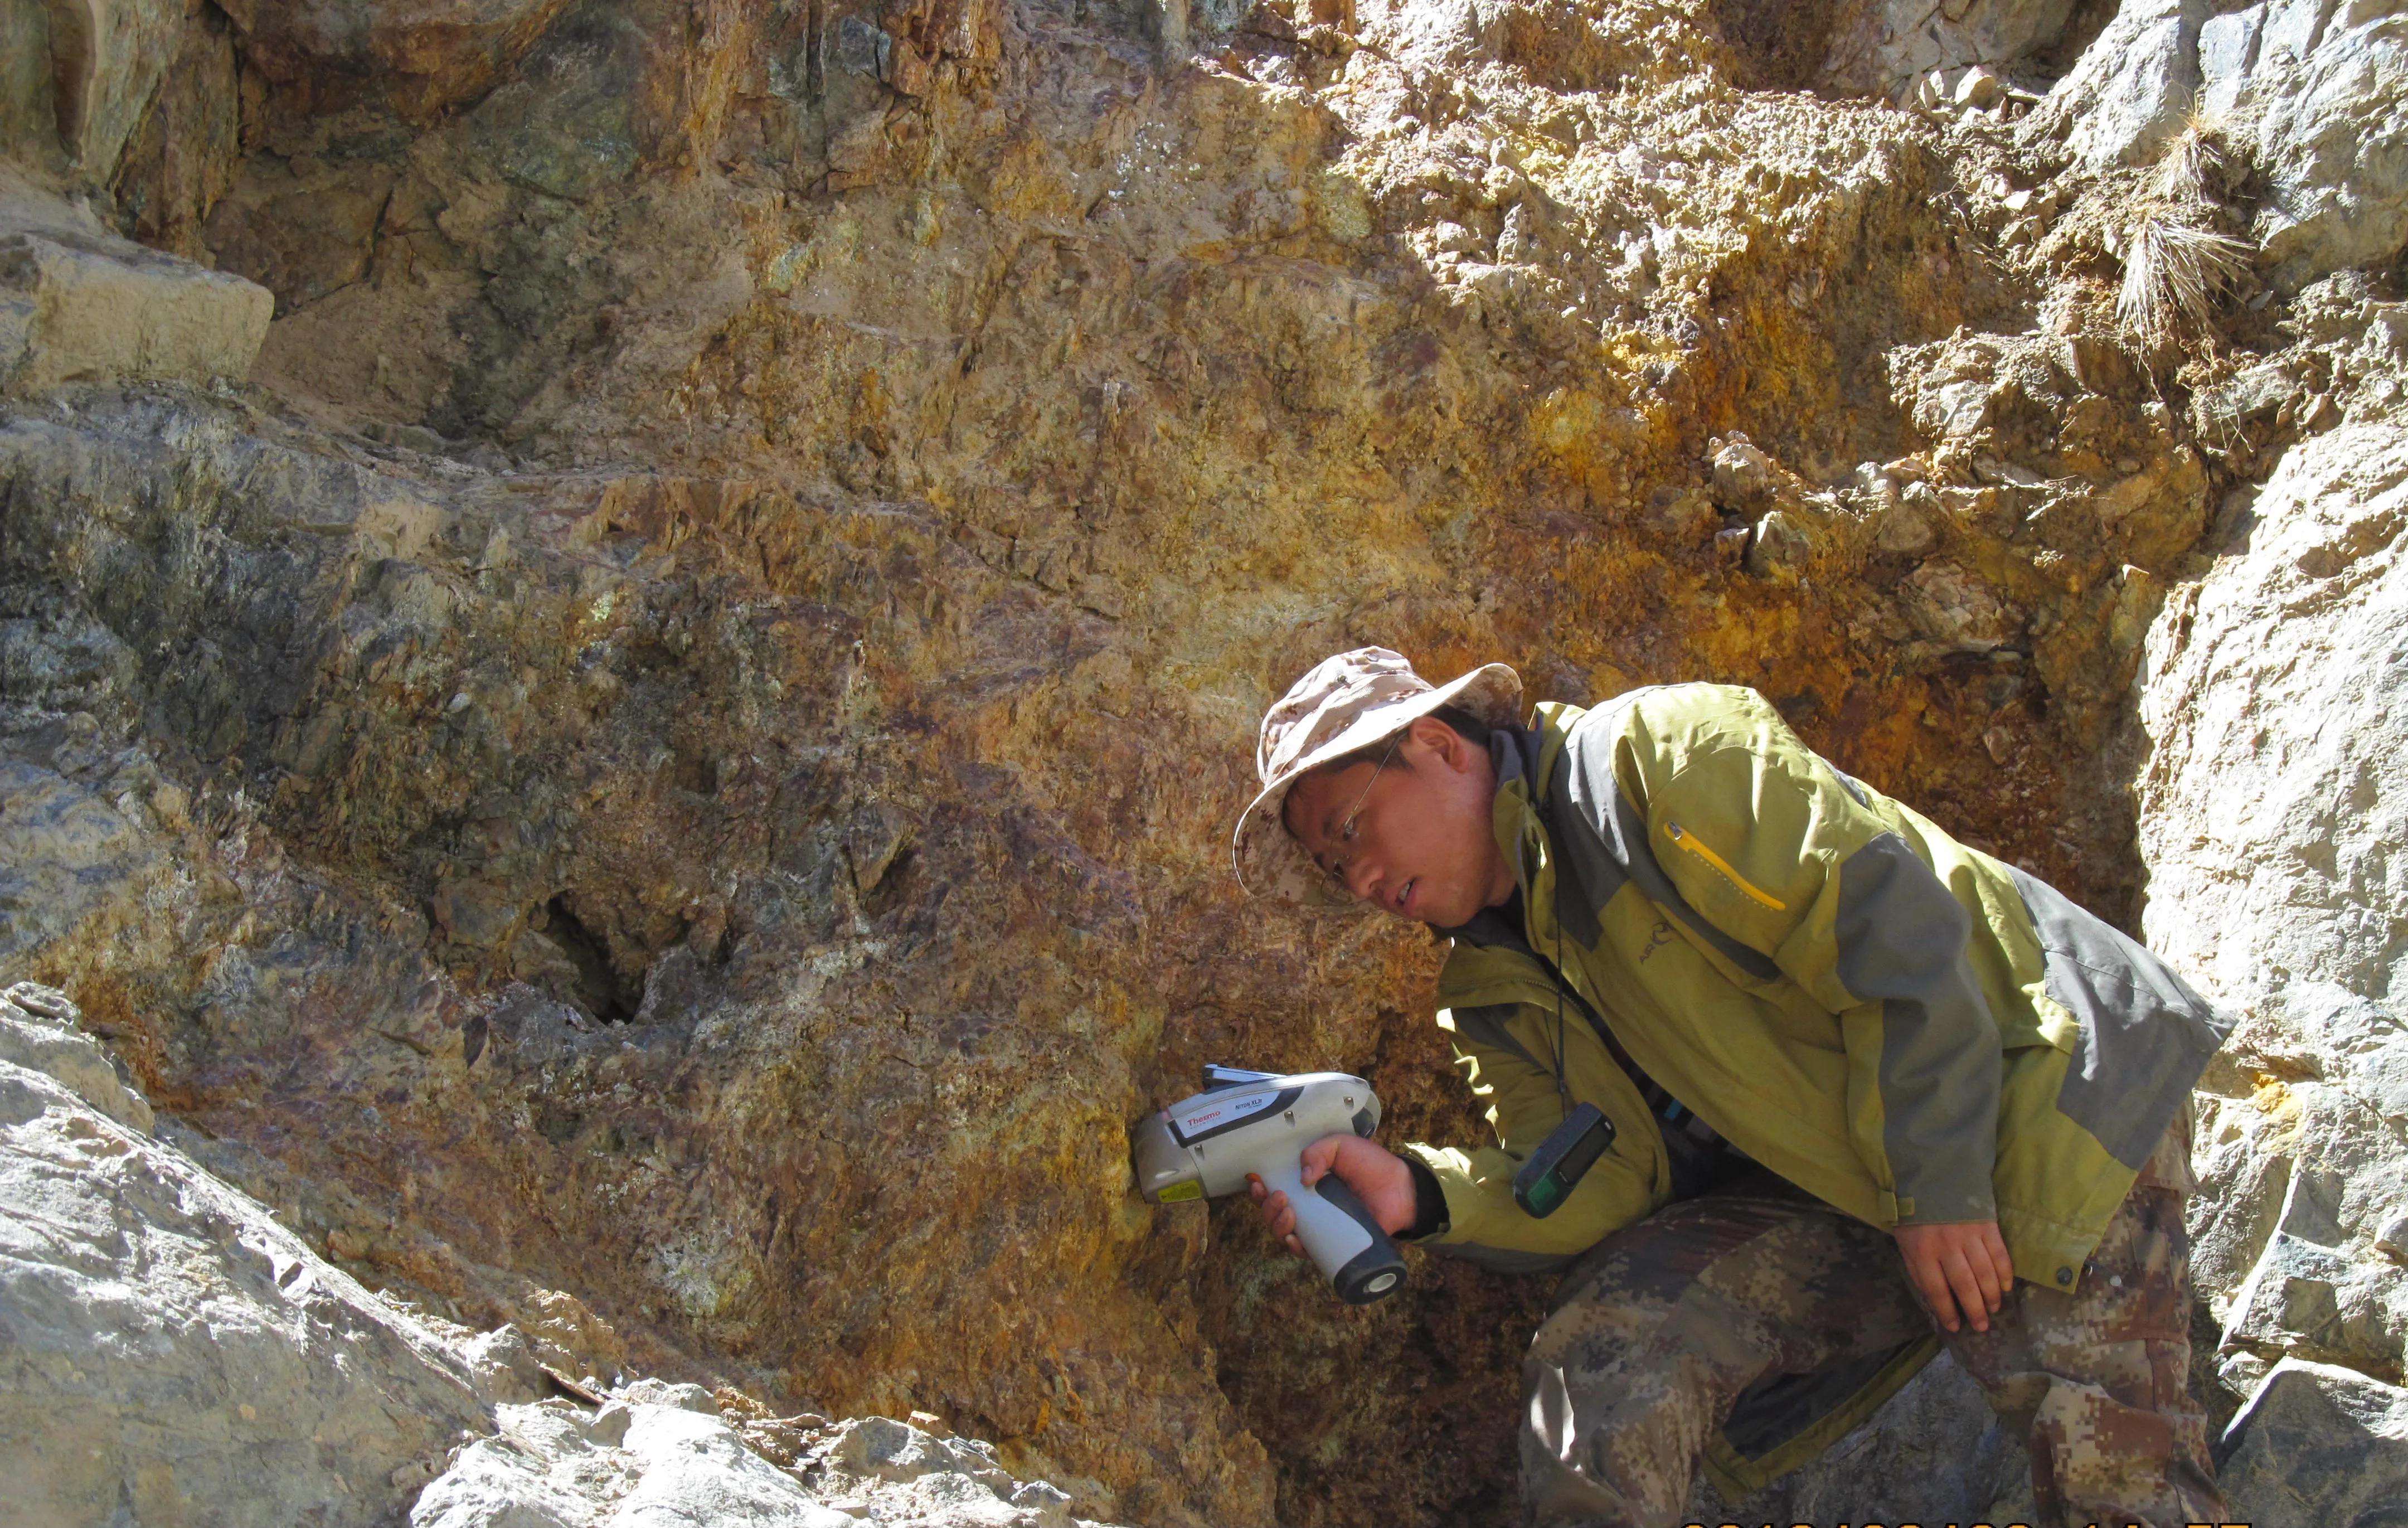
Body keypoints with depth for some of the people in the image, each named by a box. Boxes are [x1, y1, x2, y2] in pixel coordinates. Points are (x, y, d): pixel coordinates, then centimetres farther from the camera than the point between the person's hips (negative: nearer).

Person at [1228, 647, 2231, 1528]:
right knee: (1602, 1358, -14)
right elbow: (1604, 1181, -1)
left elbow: (1890, 920, -19)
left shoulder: (1656, 754, -14)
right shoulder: (1498, 992, 9)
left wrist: (1938, 1185, -21)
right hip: (1834, 1195, 6)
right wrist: (1424, 1195, -19)